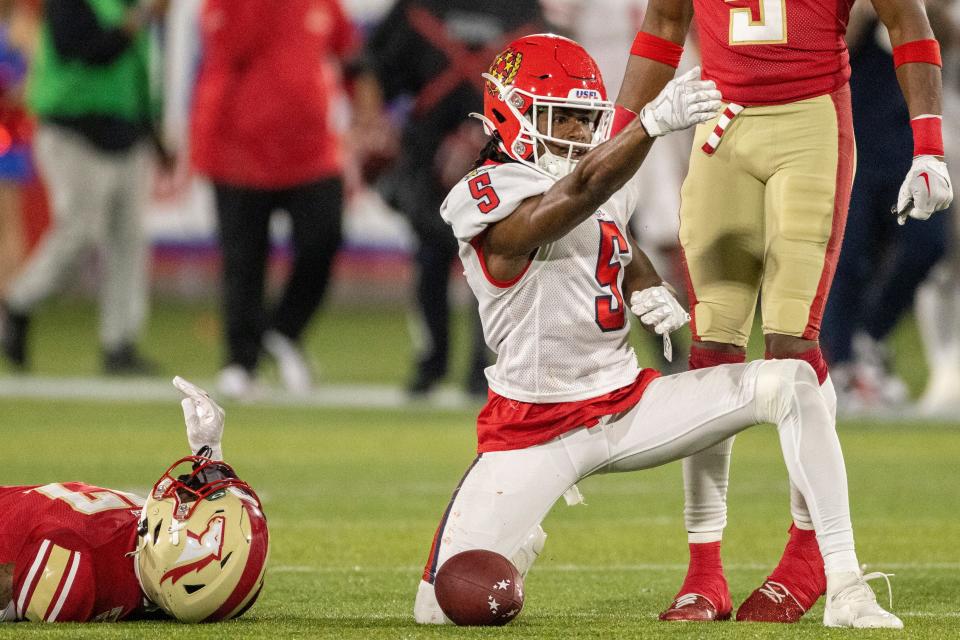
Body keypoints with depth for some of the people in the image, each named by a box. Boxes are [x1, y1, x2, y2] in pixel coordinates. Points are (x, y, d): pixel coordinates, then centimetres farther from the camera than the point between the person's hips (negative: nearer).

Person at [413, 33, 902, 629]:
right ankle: (519, 539, 21)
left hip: (628, 403, 5)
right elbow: (582, 191, -37)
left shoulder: (612, 192, 8)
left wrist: (652, 290, 5)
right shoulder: (489, 201, -18)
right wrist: (655, 121, -54)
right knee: (447, 607, -17)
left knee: (791, 382, -16)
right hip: (537, 427, -5)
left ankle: (846, 590, -18)